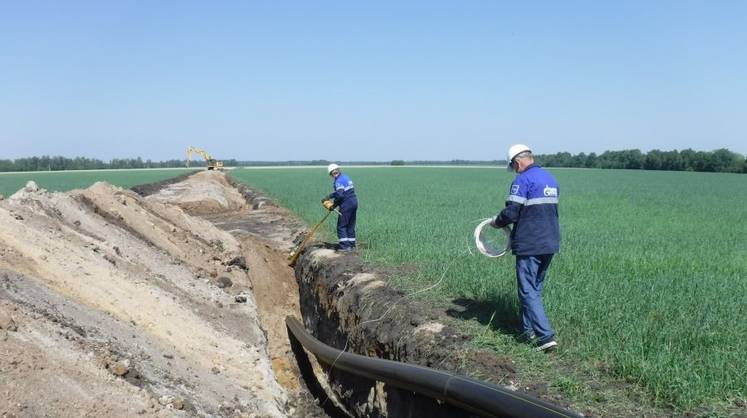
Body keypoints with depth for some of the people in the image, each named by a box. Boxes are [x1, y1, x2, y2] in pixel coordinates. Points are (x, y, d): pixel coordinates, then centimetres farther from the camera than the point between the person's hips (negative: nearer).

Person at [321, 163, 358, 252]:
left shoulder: (339, 181, -14)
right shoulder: (345, 177, 14)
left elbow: (339, 195, -24)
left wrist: (334, 205, -10)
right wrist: (329, 196, 18)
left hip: (346, 204, -9)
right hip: (354, 202, 9)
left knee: (341, 226, -2)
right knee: (351, 226, 16)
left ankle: (345, 247, -7)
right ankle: (352, 245, 20)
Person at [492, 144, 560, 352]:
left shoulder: (522, 181, -13)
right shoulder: (551, 180, 14)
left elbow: (511, 212, -18)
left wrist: (497, 222, 2)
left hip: (529, 245, -8)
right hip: (550, 243, 9)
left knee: (528, 292, -3)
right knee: (535, 288, 19)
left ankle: (546, 336, -9)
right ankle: (529, 330, 27)